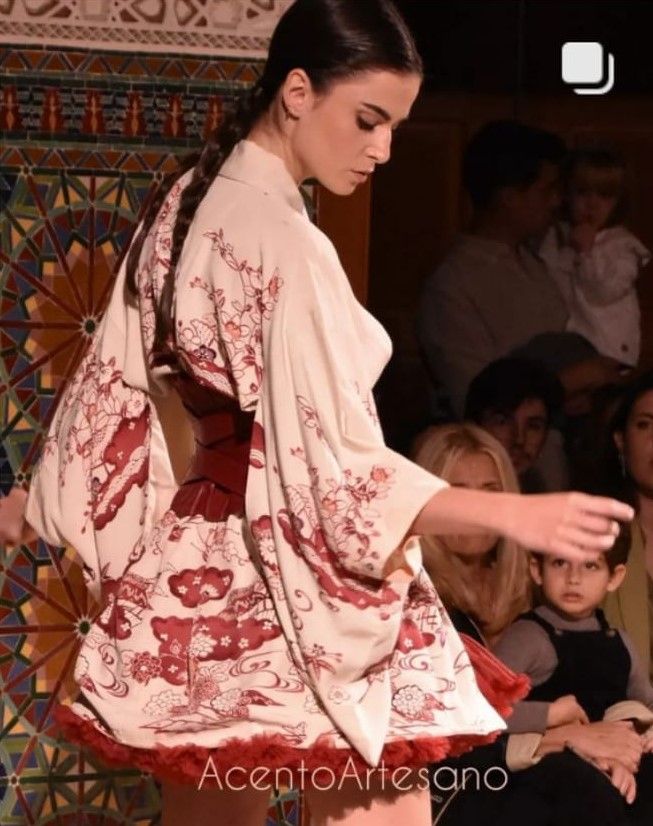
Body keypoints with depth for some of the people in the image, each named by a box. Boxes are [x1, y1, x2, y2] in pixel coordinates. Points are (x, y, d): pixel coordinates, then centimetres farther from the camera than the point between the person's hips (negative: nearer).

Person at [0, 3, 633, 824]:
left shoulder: (189, 203, 5)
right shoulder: (282, 241, -20)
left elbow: (117, 382, 15)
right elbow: (330, 469, -23)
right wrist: (515, 514, -26)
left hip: (193, 578, 9)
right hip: (287, 593, -9)